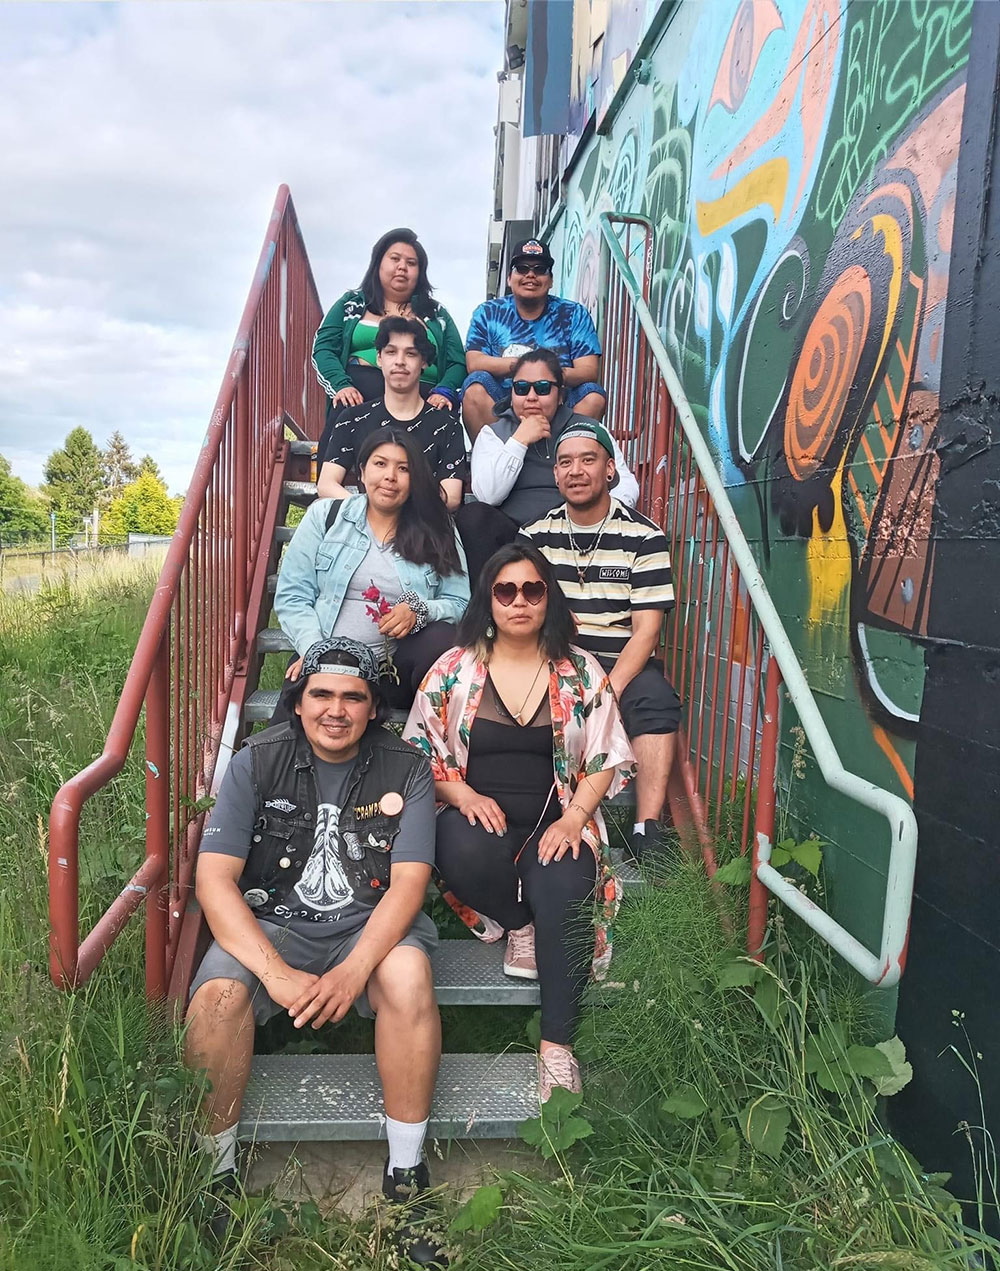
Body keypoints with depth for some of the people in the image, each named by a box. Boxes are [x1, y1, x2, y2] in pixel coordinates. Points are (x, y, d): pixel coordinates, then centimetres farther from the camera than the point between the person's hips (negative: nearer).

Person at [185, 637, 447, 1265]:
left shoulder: (406, 769, -5)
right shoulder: (257, 762, -5)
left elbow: (408, 883, -11)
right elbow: (214, 878, -11)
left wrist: (352, 971, -28)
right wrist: (277, 973, -24)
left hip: (370, 923, 0)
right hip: (271, 923, 1)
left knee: (409, 974, -31)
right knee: (217, 995, -28)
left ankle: (406, 1176, -12)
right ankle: (217, 1174, -3)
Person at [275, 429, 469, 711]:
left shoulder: (437, 529, 11)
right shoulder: (324, 515, 9)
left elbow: (459, 604, 6)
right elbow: (291, 596, 5)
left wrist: (419, 611, -15)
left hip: (397, 668, 2)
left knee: (443, 639, -32)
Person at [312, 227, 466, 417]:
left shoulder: (437, 314, 22)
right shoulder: (351, 303, 20)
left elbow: (457, 364, 14)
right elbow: (323, 349, 11)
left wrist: (444, 392, -8)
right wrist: (341, 386, -9)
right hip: (360, 393, -1)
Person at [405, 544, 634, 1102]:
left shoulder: (581, 673, 7)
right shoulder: (454, 669, 6)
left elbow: (605, 761, 6)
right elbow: (421, 753, 6)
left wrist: (573, 818, -11)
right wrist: (464, 795, -13)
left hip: (556, 822, 0)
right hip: (478, 814, 0)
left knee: (563, 888, -31)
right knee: (468, 853, -35)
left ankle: (558, 1046, -19)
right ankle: (521, 924, -2)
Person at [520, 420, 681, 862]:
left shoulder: (643, 537, -1)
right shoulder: (536, 536, 9)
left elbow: (646, 629, -6)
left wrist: (608, 691, -20)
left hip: (623, 663, -1)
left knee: (655, 701, -31)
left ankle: (647, 831, -29)